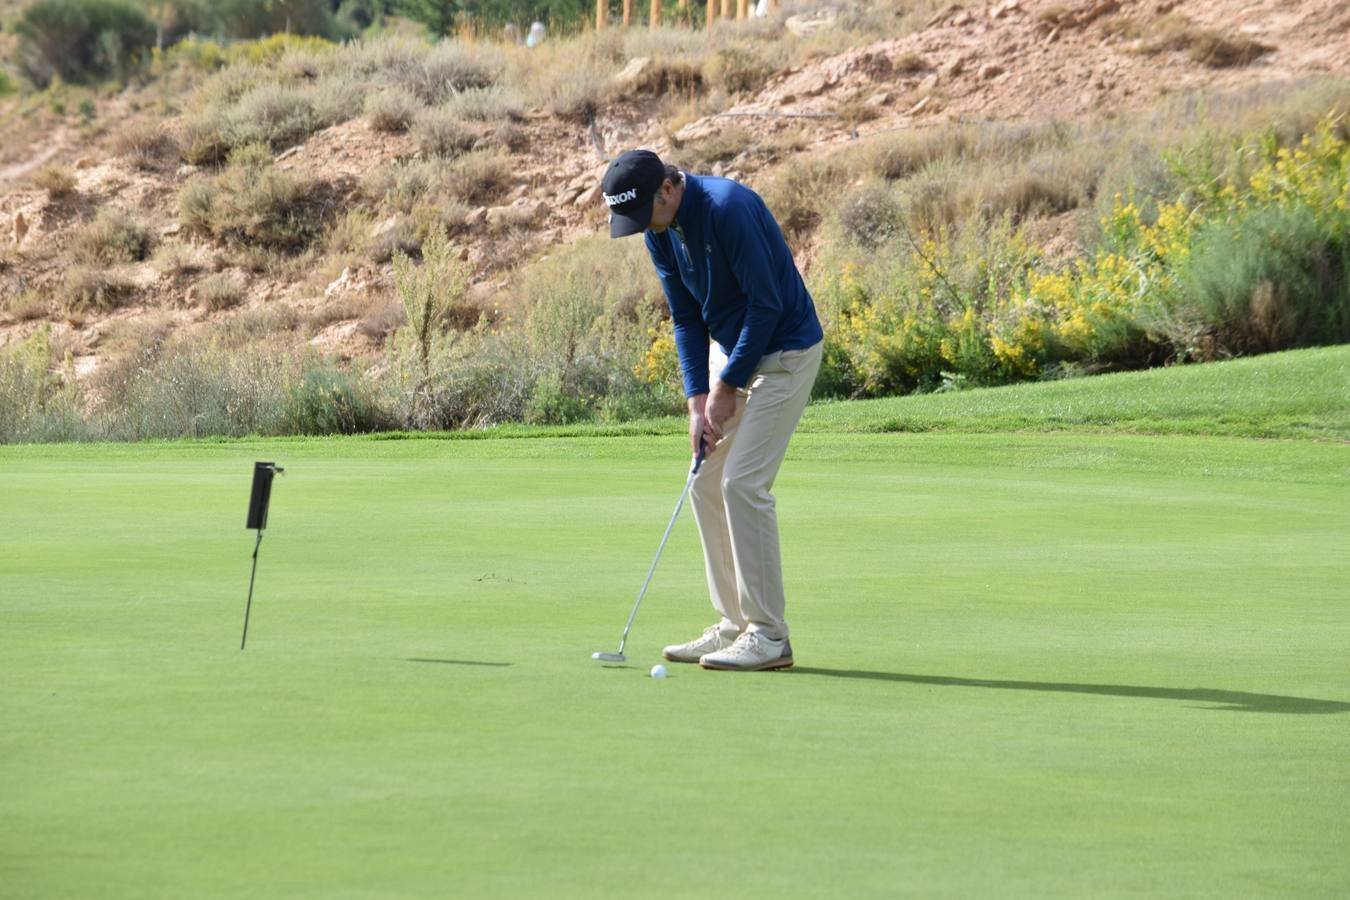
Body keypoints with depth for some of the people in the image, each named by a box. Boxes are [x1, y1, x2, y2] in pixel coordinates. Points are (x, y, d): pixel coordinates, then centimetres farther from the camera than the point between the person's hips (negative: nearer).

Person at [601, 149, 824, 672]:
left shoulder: (728, 208, -26)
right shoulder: (660, 232, 0)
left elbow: (767, 303, -24)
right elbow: (686, 317, 6)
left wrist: (725, 388, -17)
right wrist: (698, 401, -4)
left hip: (783, 351, -9)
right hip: (730, 349, 9)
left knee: (743, 483, -14)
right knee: (706, 483, 6)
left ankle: (769, 637, -9)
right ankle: (734, 626, 12)